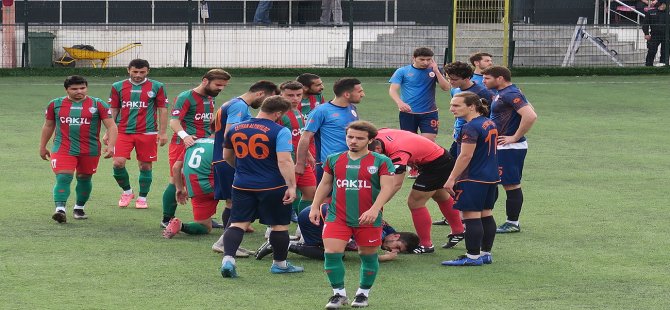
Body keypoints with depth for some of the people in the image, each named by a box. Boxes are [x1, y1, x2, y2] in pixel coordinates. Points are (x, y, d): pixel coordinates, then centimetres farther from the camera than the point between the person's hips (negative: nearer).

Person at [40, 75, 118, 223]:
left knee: (84, 179, 12)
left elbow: (111, 126, -3)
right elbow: (48, 126, 17)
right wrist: (42, 147, 19)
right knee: (63, 178, -15)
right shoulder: (56, 104, 5)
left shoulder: (98, 105, -1)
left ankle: (79, 207, 31)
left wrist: (110, 146, -15)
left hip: (90, 150, 1)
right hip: (63, 149, -1)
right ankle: (60, 210, -24)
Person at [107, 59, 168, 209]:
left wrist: (162, 132, -1)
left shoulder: (156, 87, 2)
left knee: (145, 166, 3)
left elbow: (163, 110, 5)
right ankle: (127, 191, 11)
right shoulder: (118, 87, 7)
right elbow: (113, 111, 12)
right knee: (118, 163, -12)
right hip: (123, 132, 1)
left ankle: (142, 198, 18)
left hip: (147, 133, -1)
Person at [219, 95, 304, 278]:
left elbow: (227, 156, 19)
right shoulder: (280, 132, -13)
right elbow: (284, 161, -23)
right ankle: (279, 263, 24)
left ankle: (228, 258, -12)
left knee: (238, 223, 6)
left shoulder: (235, 129, 6)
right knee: (279, 225, 12)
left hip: (242, 186, 4)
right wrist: (291, 186, -22)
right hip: (272, 187, -4)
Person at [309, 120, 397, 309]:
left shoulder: (381, 162, -4)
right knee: (331, 253, -11)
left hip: (368, 220, -2)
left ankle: (363, 293, 27)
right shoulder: (334, 159, 8)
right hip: (337, 217, 2)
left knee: (368, 256, 9)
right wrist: (315, 207, 11)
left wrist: (374, 209, -23)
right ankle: (339, 293, 2)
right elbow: (325, 184, 18)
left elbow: (387, 187, -11)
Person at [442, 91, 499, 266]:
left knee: (472, 217, -6)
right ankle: (486, 253, 18)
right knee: (486, 216, 13)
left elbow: (466, 156, -22)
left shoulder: (471, 128, -18)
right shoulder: (490, 124, 12)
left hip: (473, 180, -10)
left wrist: (452, 179, -17)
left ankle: (473, 257, -5)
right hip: (491, 178, 10)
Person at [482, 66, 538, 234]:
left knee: (512, 185, -4)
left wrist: (515, 137, -21)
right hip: (500, 148, 11)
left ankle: (512, 224, 2)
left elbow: (530, 116, -29)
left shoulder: (510, 94, -18)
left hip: (510, 148, -11)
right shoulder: (501, 93, 14)